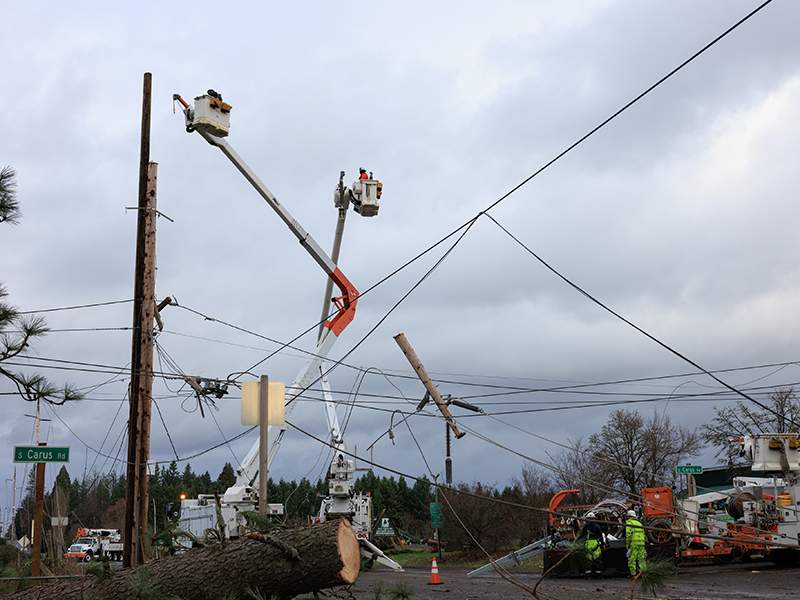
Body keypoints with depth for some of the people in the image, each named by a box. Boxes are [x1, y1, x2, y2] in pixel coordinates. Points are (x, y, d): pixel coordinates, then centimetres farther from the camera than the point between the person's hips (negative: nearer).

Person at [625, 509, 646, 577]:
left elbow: (628, 534, -11)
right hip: (641, 543, 7)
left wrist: (627, 544, -7)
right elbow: (643, 534, 22)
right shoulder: (639, 523, 22)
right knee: (641, 558, 8)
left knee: (632, 559, -4)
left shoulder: (629, 523, -1)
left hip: (634, 543, -7)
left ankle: (633, 574, -6)